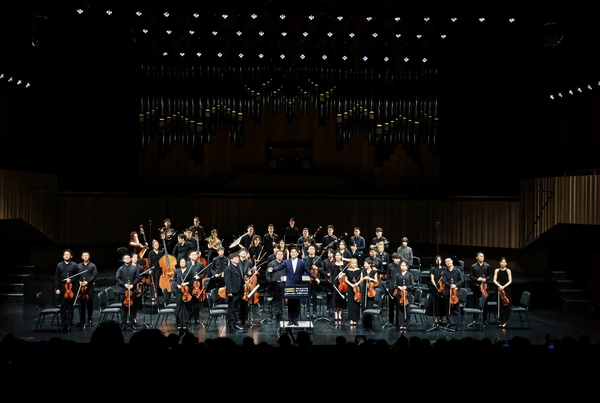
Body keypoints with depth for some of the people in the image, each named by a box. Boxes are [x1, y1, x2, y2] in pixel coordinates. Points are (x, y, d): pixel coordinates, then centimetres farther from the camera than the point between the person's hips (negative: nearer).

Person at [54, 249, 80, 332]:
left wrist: (71, 280, -14)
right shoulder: (59, 265, 8)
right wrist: (57, 288, -3)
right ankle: (63, 325, 9)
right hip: (62, 290, 1)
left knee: (70, 308, 1)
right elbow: (56, 278, 5)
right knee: (63, 308, 4)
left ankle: (69, 325, 6)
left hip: (71, 289, -1)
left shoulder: (74, 265, 4)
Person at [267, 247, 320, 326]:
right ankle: (290, 320, 10)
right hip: (289, 285, 0)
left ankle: (296, 320, 11)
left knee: (297, 303, 3)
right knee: (290, 303, 3)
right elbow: (279, 267, -8)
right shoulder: (286, 262, 5)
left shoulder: (302, 262, 4)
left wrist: (315, 278, -8)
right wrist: (273, 269, -28)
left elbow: (308, 271, 1)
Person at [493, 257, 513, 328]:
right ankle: (501, 320, 10)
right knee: (500, 305, 2)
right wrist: (499, 285, -16)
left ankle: (504, 321, -1)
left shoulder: (508, 271, 0)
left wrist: (504, 286, -15)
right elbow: (494, 280, 1)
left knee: (506, 305, -5)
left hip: (506, 289, -2)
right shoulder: (497, 270, 6)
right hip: (499, 289, 2)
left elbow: (510, 281, -4)